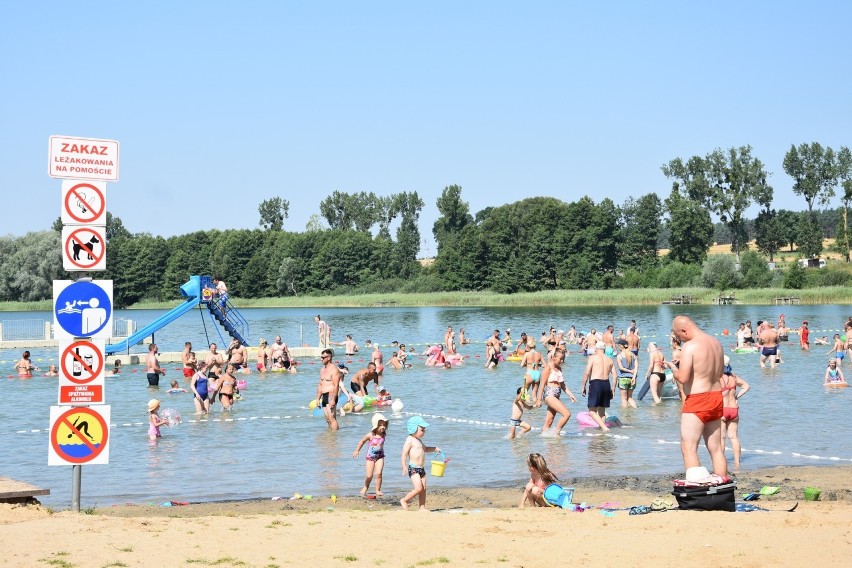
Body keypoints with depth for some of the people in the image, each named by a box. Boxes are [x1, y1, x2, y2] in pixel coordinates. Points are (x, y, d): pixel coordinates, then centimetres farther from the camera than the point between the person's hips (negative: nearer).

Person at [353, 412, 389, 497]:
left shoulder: (383, 435, -6)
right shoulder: (370, 435, -15)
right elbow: (362, 441, 1)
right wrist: (357, 450, 5)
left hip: (380, 457, 2)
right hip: (370, 457, -2)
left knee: (378, 473, -16)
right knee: (369, 476, -3)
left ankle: (378, 490, -2)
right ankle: (365, 488, 25)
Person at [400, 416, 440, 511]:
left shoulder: (419, 440, 19)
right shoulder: (410, 440, -9)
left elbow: (425, 449, 39)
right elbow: (404, 454, -16)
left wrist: (435, 449, 27)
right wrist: (404, 467, -23)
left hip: (421, 468, 9)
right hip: (413, 468, -9)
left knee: (423, 489, 6)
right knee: (418, 488, -16)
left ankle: (422, 507, 10)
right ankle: (404, 500, 0)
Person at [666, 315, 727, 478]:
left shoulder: (689, 346, -15)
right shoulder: (716, 344, 11)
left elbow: (682, 378, -21)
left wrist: (672, 367, -1)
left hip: (697, 402, -8)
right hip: (717, 397, 8)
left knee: (688, 448, -4)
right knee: (716, 448, 14)